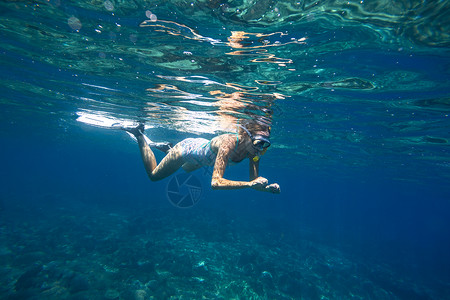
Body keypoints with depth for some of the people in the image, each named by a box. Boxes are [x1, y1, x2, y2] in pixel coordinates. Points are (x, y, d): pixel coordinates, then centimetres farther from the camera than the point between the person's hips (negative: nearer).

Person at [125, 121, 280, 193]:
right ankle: (140, 136, 28)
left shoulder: (254, 150, -23)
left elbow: (254, 181, -17)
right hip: (187, 148, -6)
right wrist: (250, 184, -54)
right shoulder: (228, 143, -44)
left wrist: (268, 187, -37)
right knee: (153, 174, 18)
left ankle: (166, 148, 51)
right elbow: (215, 182, -49)